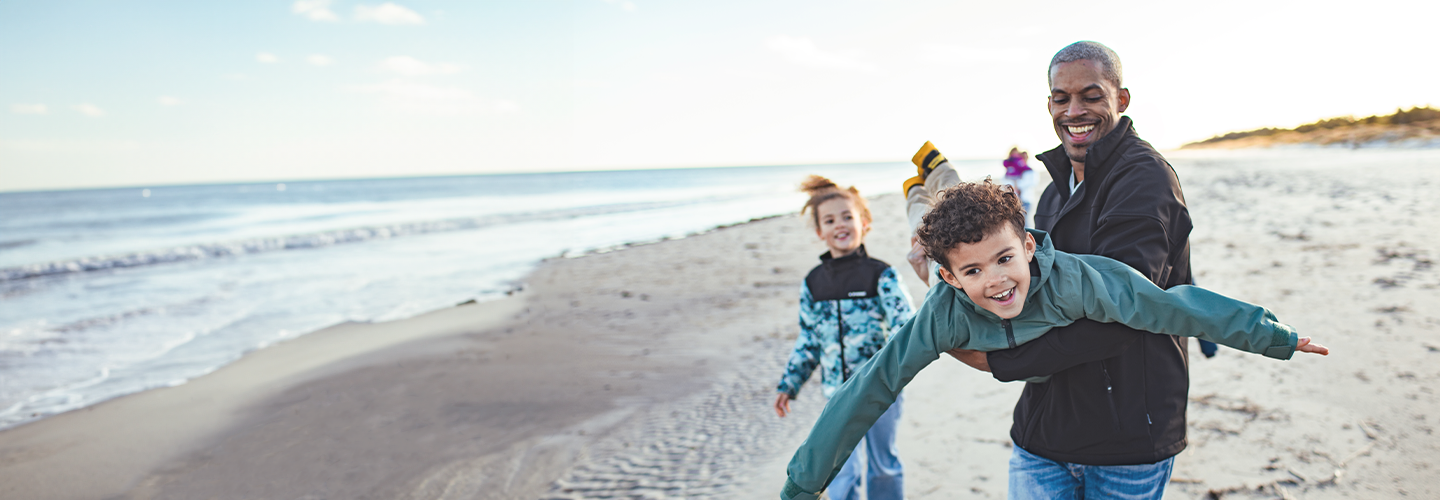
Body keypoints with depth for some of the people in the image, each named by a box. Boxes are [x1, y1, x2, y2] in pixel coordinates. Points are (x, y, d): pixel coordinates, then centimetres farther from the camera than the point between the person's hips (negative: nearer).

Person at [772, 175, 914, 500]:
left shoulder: (881, 275, -9)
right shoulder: (812, 283, 2)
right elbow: (808, 341, 10)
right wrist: (789, 385, 8)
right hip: (839, 392, 3)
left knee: (883, 464, 15)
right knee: (841, 472, 7)